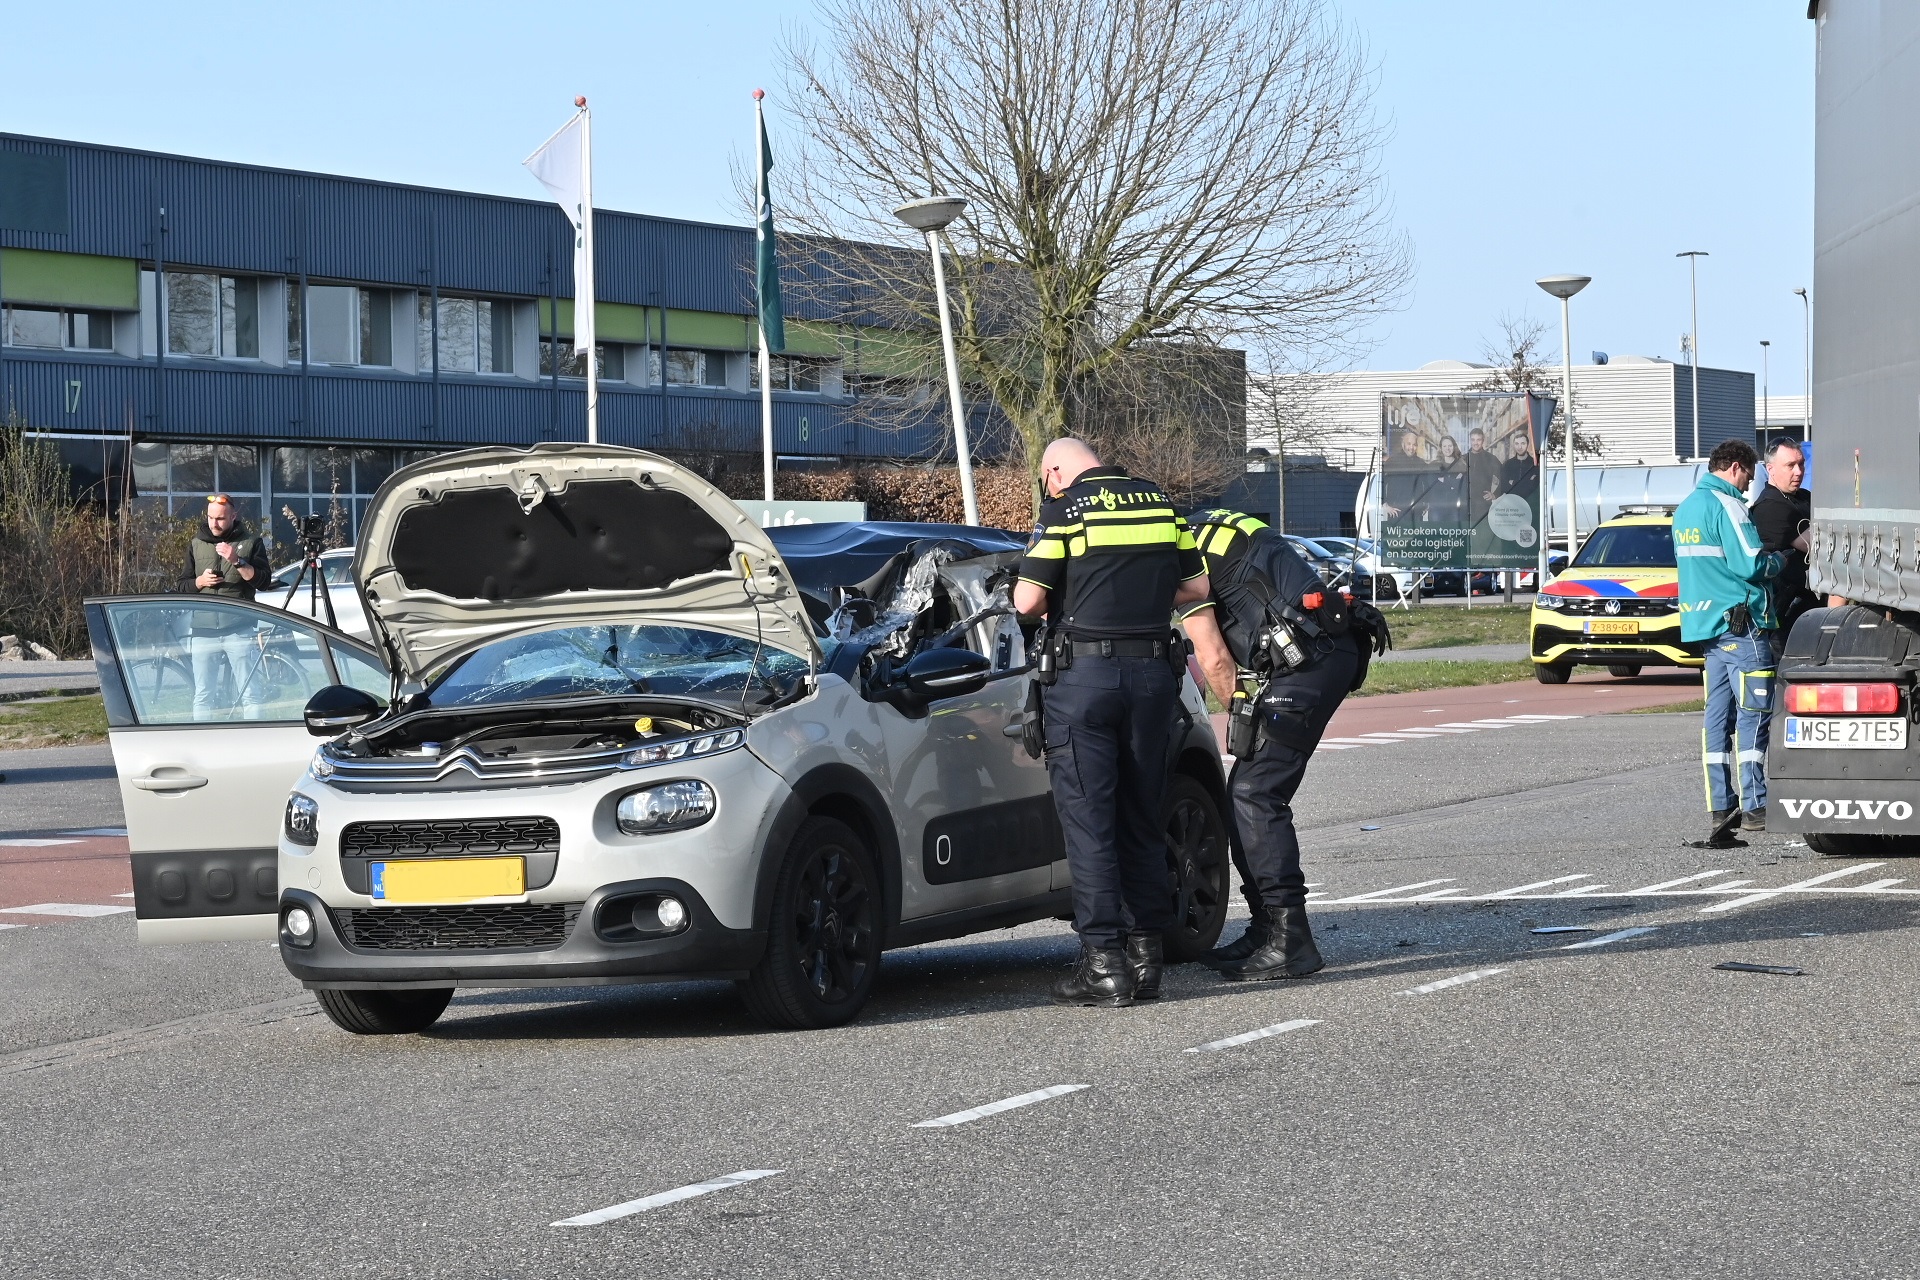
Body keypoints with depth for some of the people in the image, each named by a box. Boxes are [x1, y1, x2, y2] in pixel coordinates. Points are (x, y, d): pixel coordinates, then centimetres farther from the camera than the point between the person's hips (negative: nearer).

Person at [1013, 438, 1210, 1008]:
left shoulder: (1066, 510, -5)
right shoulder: (1158, 501, 11)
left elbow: (1027, 599, -10)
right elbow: (1197, 585, 15)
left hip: (1084, 673, -5)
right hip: (1153, 674, 5)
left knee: (1089, 821, -1)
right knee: (1141, 819, 13)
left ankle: (1103, 962, -5)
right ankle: (1147, 954, 14)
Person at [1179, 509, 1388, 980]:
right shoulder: (1209, 532, 25)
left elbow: (1214, 660, -5)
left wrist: (1242, 716, 6)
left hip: (1307, 660, -9)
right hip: (1333, 651, 9)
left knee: (1254, 796, -11)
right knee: (1244, 795, 13)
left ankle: (1288, 942, -15)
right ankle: (1268, 929, 17)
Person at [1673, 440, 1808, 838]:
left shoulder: (1685, 509, 16)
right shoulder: (1726, 505, -13)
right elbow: (1752, 565, -19)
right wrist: (1786, 554, -1)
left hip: (1707, 624, 9)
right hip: (1742, 624, -9)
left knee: (1719, 715, 10)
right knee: (1753, 714, -7)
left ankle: (1721, 805, 9)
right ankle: (1755, 807, -10)